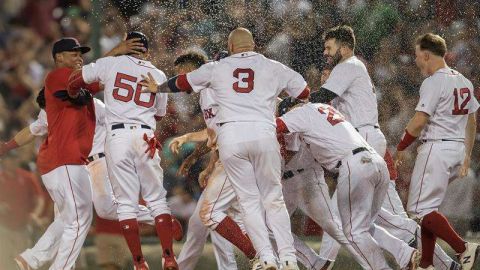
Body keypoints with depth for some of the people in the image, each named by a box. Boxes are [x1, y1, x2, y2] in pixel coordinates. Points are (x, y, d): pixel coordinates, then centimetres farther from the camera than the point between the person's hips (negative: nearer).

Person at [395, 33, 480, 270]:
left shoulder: (434, 83, -13)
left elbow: (418, 122, -17)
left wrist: (401, 148, -4)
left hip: (436, 148, -9)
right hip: (458, 149, 9)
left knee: (420, 208, -7)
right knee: (428, 206, 15)